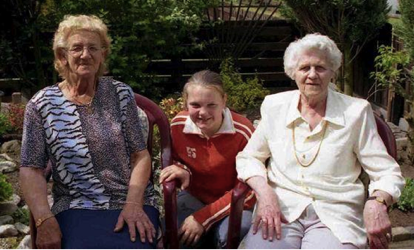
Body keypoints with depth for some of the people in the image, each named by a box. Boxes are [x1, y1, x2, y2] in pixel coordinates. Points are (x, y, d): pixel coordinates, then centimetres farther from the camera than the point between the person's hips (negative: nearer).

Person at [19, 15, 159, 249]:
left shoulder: (121, 93, 5)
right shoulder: (42, 105, 3)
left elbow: (140, 155, 3)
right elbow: (31, 169, 0)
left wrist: (133, 204, -11)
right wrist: (45, 220, -14)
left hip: (132, 202, 1)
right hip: (76, 207, 0)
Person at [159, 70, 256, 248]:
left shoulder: (243, 132, -21)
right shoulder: (178, 125, -11)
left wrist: (203, 217, -22)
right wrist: (182, 171, -16)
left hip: (233, 203, -2)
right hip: (194, 198, 3)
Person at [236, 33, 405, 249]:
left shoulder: (356, 112, 4)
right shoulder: (274, 106, 9)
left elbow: (388, 173, 4)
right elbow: (248, 158, 14)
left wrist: (376, 203, -18)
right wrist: (265, 193, -6)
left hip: (334, 216, -1)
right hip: (279, 210, 1)